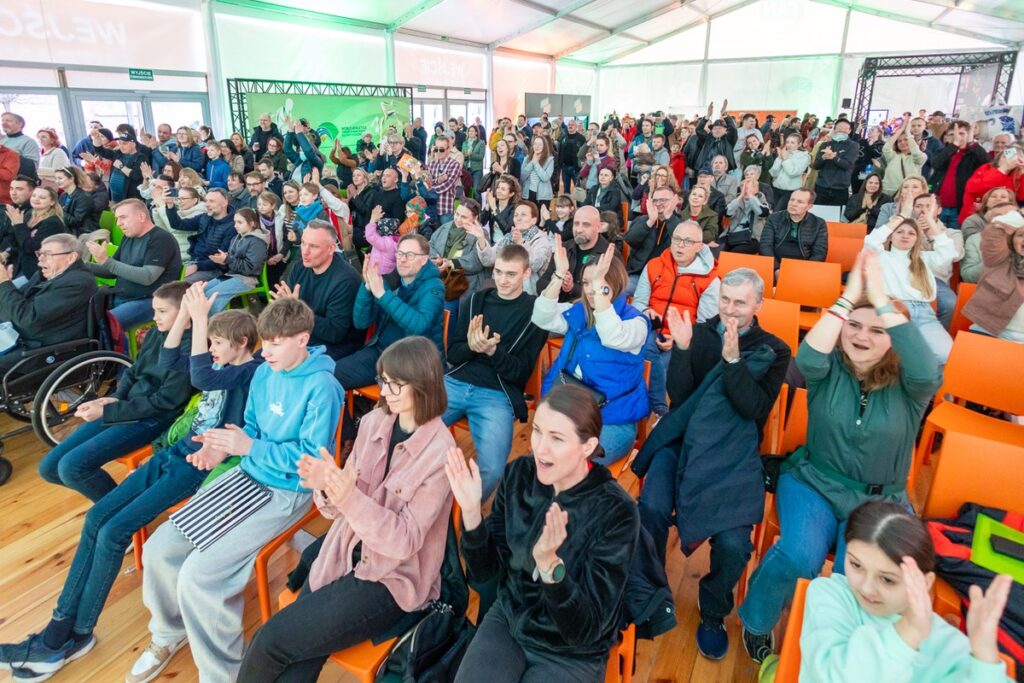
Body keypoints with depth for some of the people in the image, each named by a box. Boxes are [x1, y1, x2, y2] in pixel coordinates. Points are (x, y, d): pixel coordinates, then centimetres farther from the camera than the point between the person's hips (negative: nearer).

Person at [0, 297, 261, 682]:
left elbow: (201, 377, -30)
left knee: (114, 532, -14)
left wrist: (200, 319, -29)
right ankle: (61, 624, 5)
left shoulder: (252, 371, -14)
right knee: (96, 518, 0)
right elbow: (167, 361, 10)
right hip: (175, 452, 9)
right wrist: (186, 313, 0)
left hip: (199, 465, -9)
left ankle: (77, 635, 3)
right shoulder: (221, 363, 13)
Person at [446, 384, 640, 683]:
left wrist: (548, 562, -39)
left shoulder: (616, 512, -24)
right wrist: (471, 512, -22)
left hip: (572, 654, -3)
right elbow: (483, 571, -5)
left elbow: (586, 629, -23)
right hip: (507, 622, 3)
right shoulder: (519, 474, -12)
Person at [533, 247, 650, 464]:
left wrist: (599, 285, -33)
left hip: (612, 420, -4)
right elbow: (542, 319, -8)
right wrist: (559, 275, -19)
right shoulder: (578, 312, 7)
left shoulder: (635, 320, -7)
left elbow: (613, 338, -29)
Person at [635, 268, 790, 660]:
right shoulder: (698, 333, 8)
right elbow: (679, 397, 0)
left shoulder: (773, 351, 6)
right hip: (682, 440, 1)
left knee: (733, 542, -21)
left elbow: (756, 410, -7)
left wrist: (733, 358, -19)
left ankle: (713, 614, 12)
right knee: (650, 510, -26)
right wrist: (682, 349, -15)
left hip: (733, 452, 0)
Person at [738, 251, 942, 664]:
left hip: (880, 501, 1)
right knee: (800, 556, -27)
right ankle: (756, 621, 3)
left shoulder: (907, 385, -6)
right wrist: (848, 297, -28)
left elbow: (929, 372, -30)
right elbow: (807, 359, -28)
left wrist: (881, 300, -30)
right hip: (812, 483, 0)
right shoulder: (829, 370, -5)